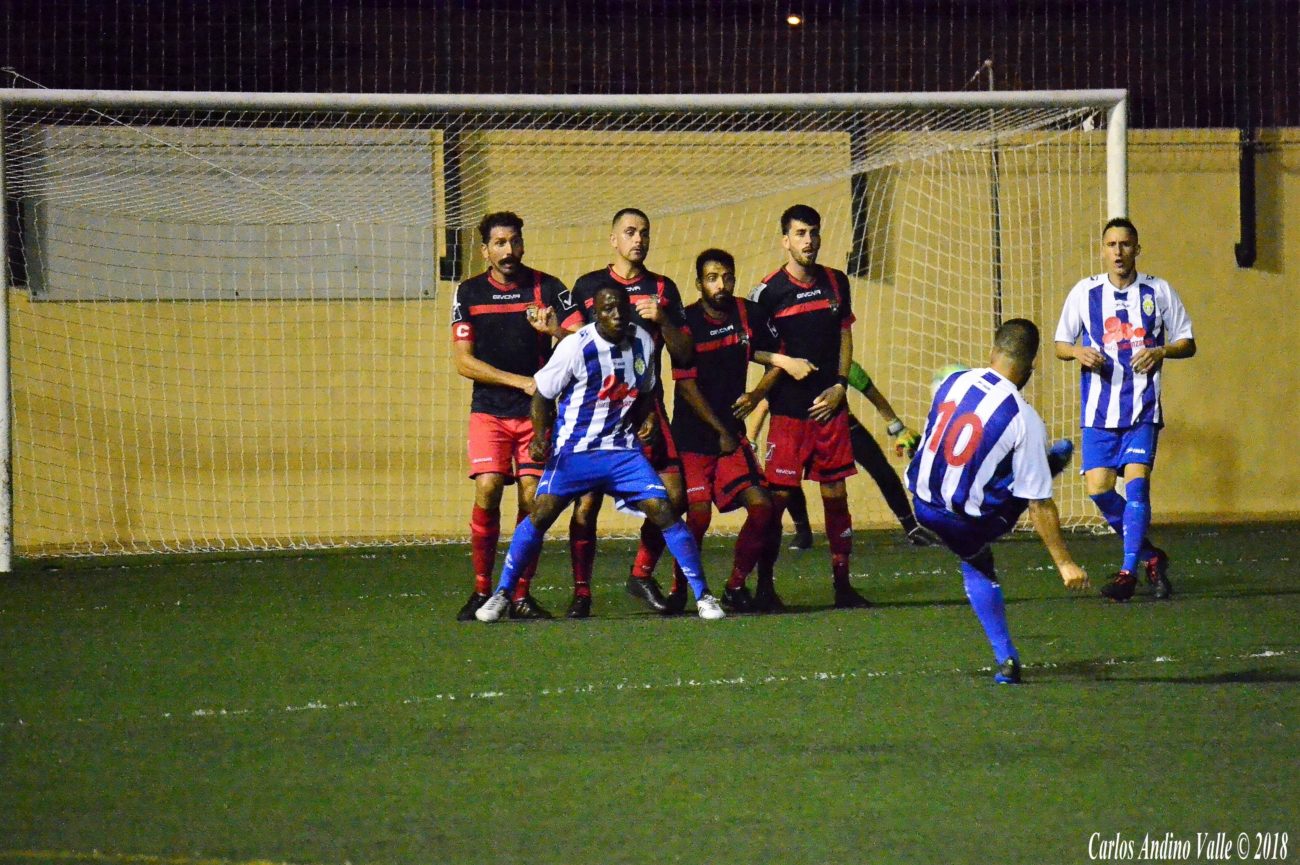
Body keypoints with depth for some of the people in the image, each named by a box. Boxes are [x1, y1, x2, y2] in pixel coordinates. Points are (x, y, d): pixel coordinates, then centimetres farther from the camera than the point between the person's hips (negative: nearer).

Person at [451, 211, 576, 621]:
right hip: (489, 410, 0)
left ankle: (522, 595, 4)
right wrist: (521, 381, -9)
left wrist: (554, 329, -27)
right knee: (487, 491, -15)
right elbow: (463, 361, -1)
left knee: (532, 499, -5)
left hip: (537, 409, 0)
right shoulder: (470, 292, 4)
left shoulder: (546, 288, 2)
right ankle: (481, 591, -5)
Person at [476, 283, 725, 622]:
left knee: (663, 512, -8)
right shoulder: (576, 346, -14)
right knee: (541, 513, -15)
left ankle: (703, 596, 0)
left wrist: (647, 416, -1)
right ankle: (502, 594, -1)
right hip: (574, 451, -3)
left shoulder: (642, 342, 1)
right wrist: (541, 437, -14)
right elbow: (542, 394, -4)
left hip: (623, 449, 3)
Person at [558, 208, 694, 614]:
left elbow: (684, 353, 7)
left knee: (673, 496, -4)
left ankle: (642, 574, 14)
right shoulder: (587, 286, 6)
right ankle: (581, 592, 0)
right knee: (587, 501, -7)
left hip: (647, 407, 2)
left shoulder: (663, 289, 11)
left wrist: (662, 320, -8)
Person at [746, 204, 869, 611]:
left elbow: (844, 336, 14)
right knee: (777, 497, -6)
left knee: (836, 494, 6)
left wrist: (839, 386, 3)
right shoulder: (768, 292, -5)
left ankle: (842, 584, 12)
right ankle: (764, 587, 1)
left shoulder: (836, 283, 8)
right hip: (788, 409, -4)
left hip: (831, 405, 4)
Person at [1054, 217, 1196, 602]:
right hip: (1099, 409, 2)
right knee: (1098, 487, -5)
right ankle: (1150, 556, 15)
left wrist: (1160, 351, -12)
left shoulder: (1158, 292, 2)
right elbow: (1060, 344, 12)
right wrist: (1078, 352, -11)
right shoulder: (1085, 292, 5)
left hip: (1143, 408, -2)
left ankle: (1128, 570, -9)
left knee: (1136, 481, -15)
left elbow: (1187, 343, 9)